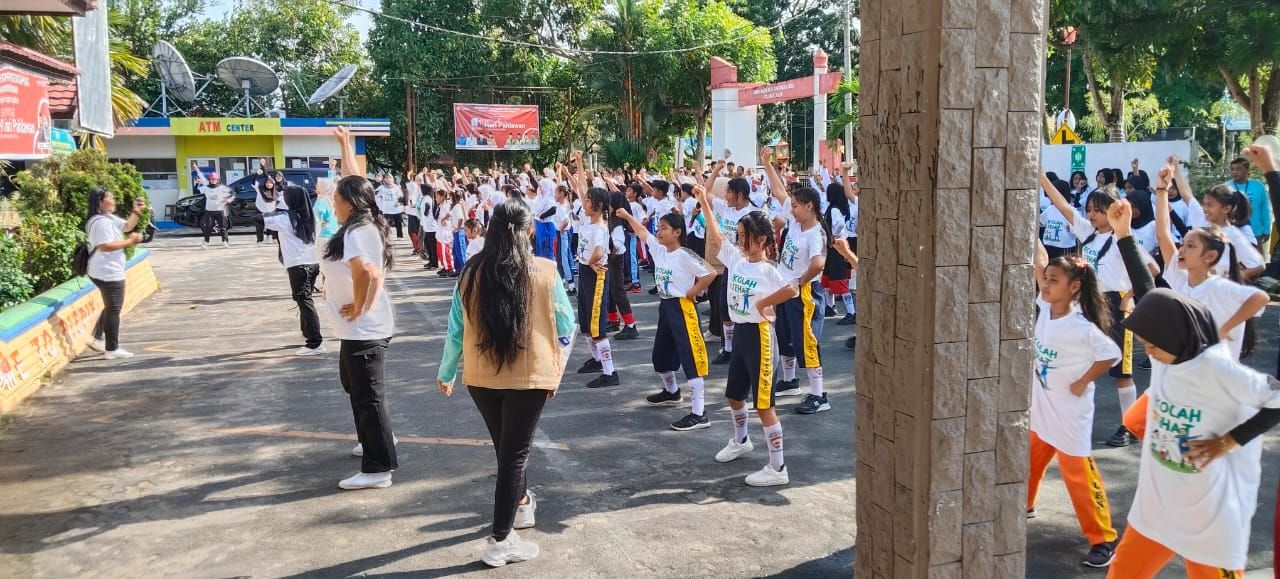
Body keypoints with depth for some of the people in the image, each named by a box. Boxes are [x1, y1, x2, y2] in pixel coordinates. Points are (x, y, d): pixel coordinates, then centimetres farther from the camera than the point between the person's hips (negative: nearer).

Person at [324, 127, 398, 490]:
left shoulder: (357, 233, -23)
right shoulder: (363, 224, 5)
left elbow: (366, 272, -42)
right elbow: (353, 182, 19)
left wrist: (358, 307, -26)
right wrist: (345, 145, 25)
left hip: (364, 329, -10)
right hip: (361, 328, 10)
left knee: (368, 395, -3)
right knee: (354, 384, 27)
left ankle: (378, 468, 4)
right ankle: (376, 439, 42)